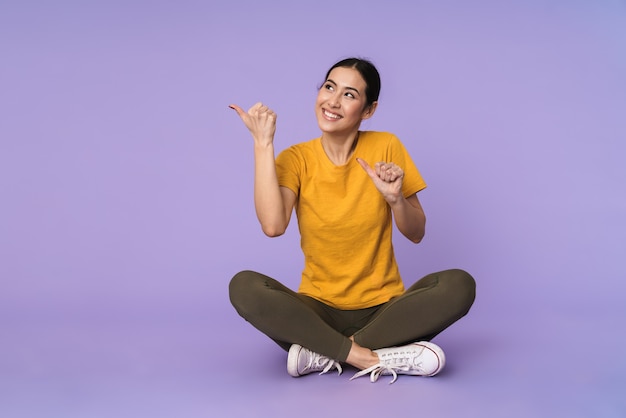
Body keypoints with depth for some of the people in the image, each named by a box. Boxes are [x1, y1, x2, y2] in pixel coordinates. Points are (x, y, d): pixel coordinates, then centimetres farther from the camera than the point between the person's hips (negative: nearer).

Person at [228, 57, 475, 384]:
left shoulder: (386, 147, -1)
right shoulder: (296, 159, -2)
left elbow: (416, 234, 3)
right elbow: (273, 226, -22)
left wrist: (395, 198, -18)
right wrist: (263, 144, -18)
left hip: (383, 308, 1)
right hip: (318, 310, -1)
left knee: (459, 285, -26)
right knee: (244, 286, -27)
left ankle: (326, 354, -20)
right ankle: (369, 358, -23)